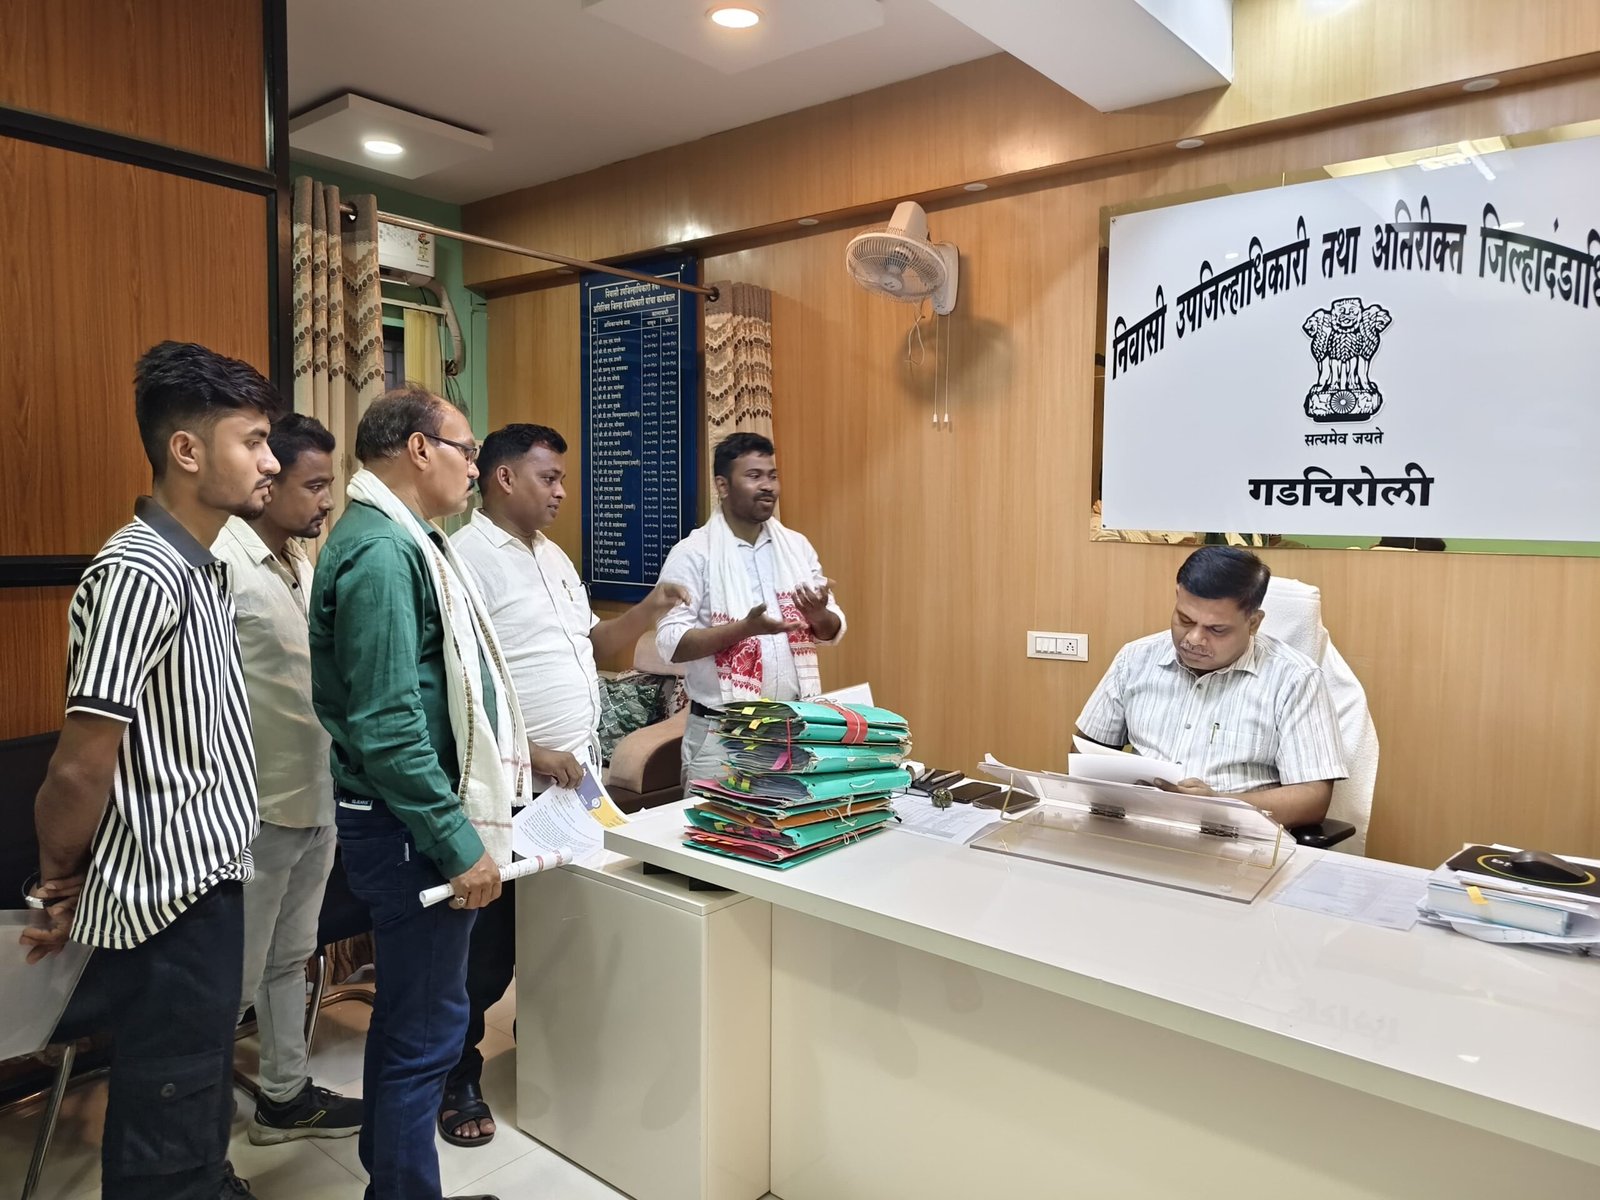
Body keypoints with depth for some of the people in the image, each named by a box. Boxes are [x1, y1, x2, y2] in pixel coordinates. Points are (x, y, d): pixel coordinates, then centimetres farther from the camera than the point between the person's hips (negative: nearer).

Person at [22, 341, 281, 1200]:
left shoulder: (199, 567, 8)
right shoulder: (139, 576, -22)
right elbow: (80, 771, -21)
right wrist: (58, 882, -3)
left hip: (205, 884, 9)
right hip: (172, 902, -9)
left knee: (195, 1108, 26)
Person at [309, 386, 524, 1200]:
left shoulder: (402, 540, 12)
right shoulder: (381, 551, -20)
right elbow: (388, 730, -25)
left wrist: (515, 750, 21)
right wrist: (459, 844, -22)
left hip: (422, 818, 11)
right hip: (412, 827, -11)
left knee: (410, 1012, 22)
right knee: (427, 1026, 2)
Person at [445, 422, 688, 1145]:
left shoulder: (554, 557, 15)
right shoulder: (466, 558, -14)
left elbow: (591, 645, 20)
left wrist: (648, 611, 3)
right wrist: (531, 755, -21)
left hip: (579, 776, 8)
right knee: (491, 942, 5)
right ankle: (457, 1079, 24)